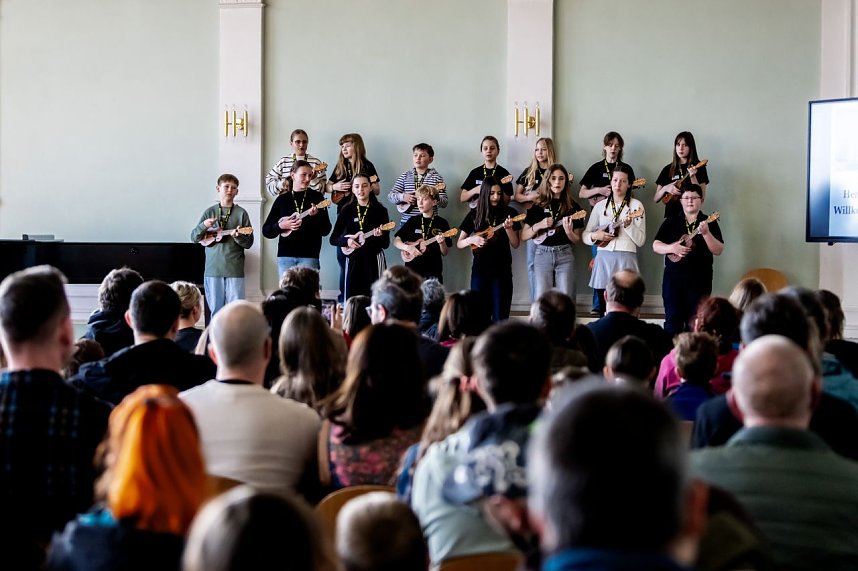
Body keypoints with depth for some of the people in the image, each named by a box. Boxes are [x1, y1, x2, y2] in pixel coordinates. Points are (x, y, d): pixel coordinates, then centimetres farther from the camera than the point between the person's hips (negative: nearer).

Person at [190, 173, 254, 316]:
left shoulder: (241, 213, 3)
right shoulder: (210, 212, 8)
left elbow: (249, 243, 2)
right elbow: (194, 238, 6)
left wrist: (239, 237, -18)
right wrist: (204, 226, -12)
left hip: (235, 269, -2)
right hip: (212, 268, 2)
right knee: (216, 309, 6)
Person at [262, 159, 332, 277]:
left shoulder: (317, 197, 5)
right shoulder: (282, 200, 9)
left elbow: (326, 230, -1)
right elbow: (266, 230, 8)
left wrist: (315, 215, -17)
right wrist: (282, 225, -10)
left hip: (309, 256, -2)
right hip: (285, 256, 2)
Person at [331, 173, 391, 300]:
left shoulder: (380, 210, 0)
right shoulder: (347, 210, 5)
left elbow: (386, 244, 1)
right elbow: (333, 239, 5)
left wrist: (380, 236, -20)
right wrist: (347, 241, -13)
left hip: (374, 259, -1)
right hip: (353, 259, 2)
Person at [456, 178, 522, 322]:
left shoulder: (509, 213, 2)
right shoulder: (474, 214, 5)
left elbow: (515, 244, 2)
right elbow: (459, 244, 7)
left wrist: (508, 228, -15)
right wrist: (472, 239, -12)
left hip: (502, 270, -1)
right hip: (479, 269, 1)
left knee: (500, 317, -4)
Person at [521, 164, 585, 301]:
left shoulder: (573, 207, 6)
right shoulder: (538, 206, 6)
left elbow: (577, 241, 7)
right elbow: (523, 236, 6)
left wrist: (568, 231, -14)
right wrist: (538, 226, -10)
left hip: (565, 255, 0)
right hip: (542, 255, 0)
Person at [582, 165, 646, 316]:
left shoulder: (636, 205, 3)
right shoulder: (600, 206, 11)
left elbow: (641, 241, -2)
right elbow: (585, 235, 13)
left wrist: (628, 225, -16)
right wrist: (595, 236, -7)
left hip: (625, 259, -3)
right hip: (603, 259, 3)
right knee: (604, 309, 2)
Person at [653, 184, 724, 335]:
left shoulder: (709, 223, 3)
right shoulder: (671, 222, 8)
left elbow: (718, 251, -5)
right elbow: (656, 246, 5)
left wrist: (706, 233, -20)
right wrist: (671, 248, -15)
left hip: (699, 279, -1)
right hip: (673, 277, 1)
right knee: (672, 320, 1)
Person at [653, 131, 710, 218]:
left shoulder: (699, 167, 2)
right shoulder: (668, 169, 10)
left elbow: (702, 197, -6)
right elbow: (655, 198, 11)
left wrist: (692, 177, -17)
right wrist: (665, 188, -7)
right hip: (671, 214, 3)